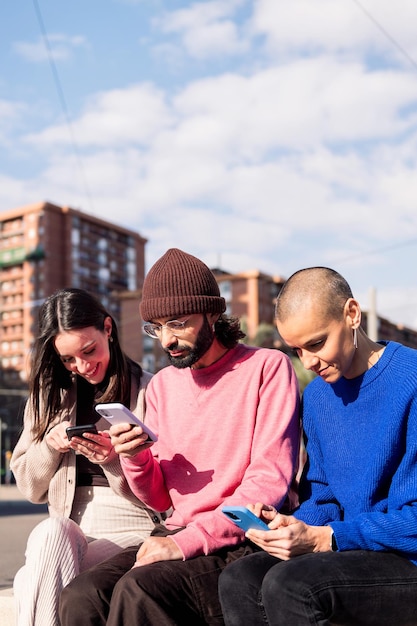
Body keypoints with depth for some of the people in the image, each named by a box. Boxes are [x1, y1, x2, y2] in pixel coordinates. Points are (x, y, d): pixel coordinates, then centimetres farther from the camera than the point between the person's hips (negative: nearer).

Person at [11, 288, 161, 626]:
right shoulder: (51, 394, 14)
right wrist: (49, 445, -4)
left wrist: (113, 461, -18)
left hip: (131, 532, -4)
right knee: (52, 531, -32)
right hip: (68, 530, 4)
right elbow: (30, 487, 16)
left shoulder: (147, 391, -1)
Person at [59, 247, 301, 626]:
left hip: (242, 543, -5)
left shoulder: (267, 367, -3)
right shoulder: (162, 385, 14)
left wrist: (188, 541, -18)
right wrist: (134, 457, -6)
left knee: (139, 589, -30)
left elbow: (271, 482, -11)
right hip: (177, 537, 5)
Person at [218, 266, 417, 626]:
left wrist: (321, 538, -20)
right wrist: (295, 526, -8)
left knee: (289, 585, -29)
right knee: (238, 581, -15)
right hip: (352, 550, 7)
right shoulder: (316, 396, 9)